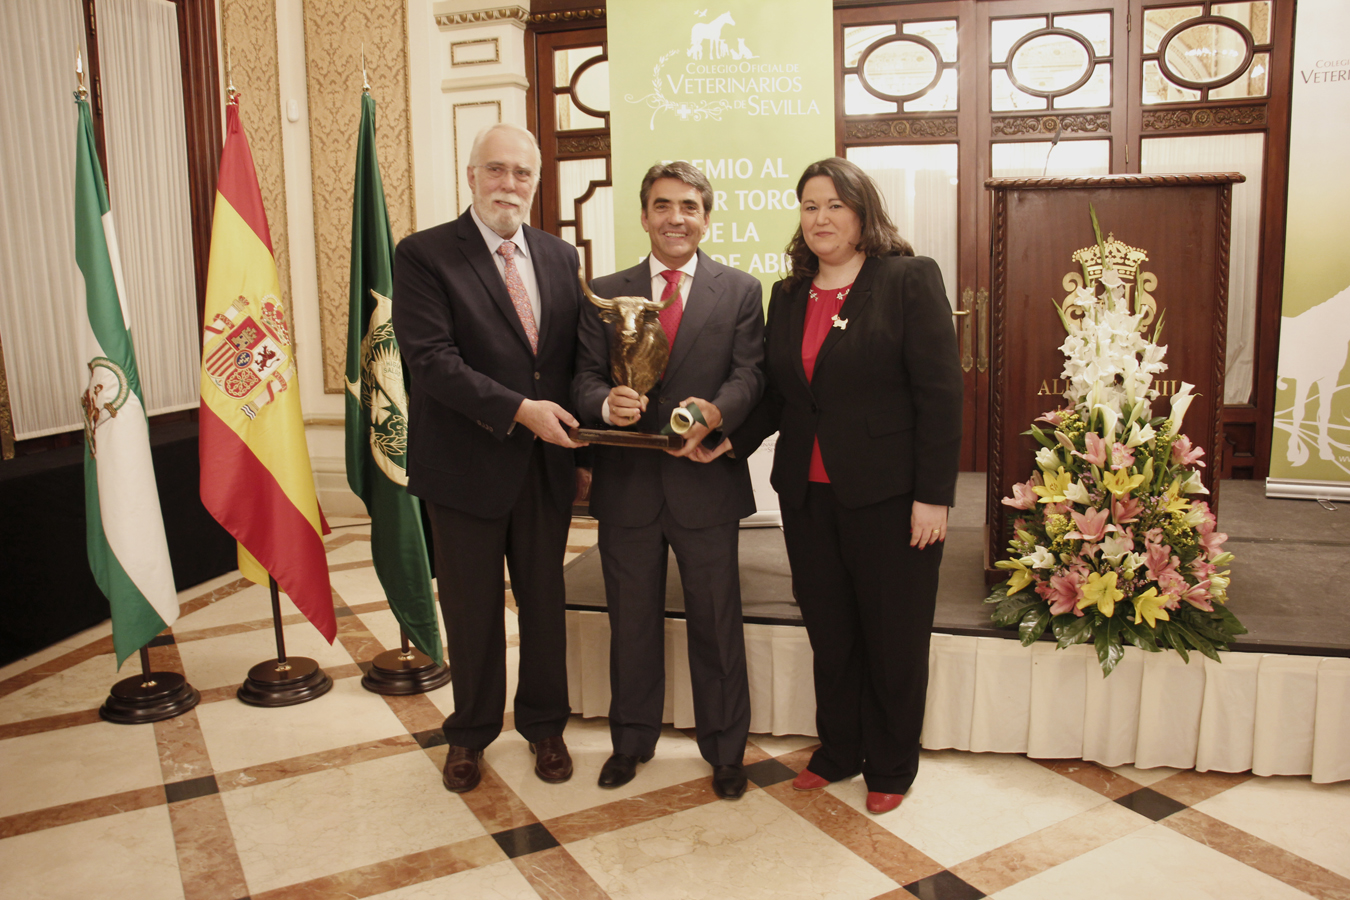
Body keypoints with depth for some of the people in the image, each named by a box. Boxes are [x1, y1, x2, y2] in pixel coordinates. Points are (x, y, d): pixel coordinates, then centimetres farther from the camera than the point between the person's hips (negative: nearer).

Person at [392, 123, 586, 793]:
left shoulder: (560, 256, 9)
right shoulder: (424, 255, -7)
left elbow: (575, 353, 10)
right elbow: (430, 359, -17)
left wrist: (577, 427, -4)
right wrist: (518, 409, -23)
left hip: (546, 463, 4)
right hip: (467, 464, -4)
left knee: (545, 602, 15)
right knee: (473, 611, 11)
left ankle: (544, 725, 36)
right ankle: (470, 735, 33)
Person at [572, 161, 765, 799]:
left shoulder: (741, 292, 5)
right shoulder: (605, 294, 8)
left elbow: (749, 374, -5)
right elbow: (585, 377, 2)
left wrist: (716, 411, -27)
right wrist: (606, 403, -21)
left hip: (707, 482, -1)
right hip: (627, 484, 2)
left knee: (717, 623, 10)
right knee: (631, 622, 15)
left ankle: (725, 750, 29)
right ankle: (631, 741, 35)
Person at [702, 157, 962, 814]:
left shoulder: (910, 279, -5)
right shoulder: (787, 295, 12)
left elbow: (940, 392, -10)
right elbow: (778, 394, 13)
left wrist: (933, 495, -14)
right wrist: (730, 441, -4)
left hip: (889, 495, -5)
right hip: (808, 494, 5)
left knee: (893, 636, 9)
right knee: (828, 633, 15)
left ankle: (891, 767, 29)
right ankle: (839, 750, 35)